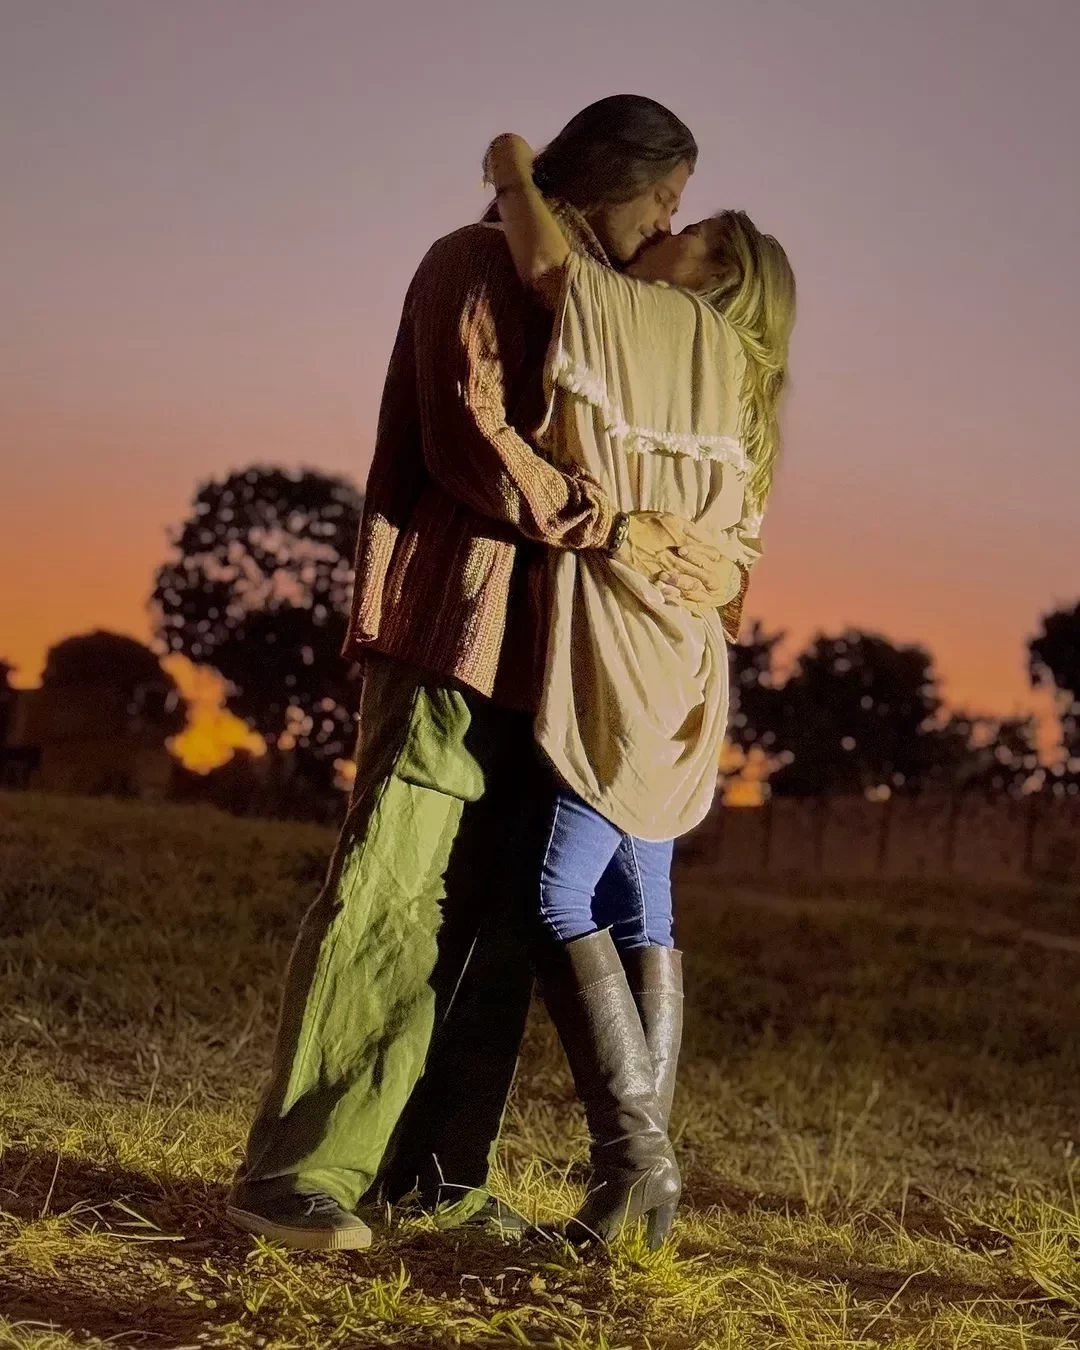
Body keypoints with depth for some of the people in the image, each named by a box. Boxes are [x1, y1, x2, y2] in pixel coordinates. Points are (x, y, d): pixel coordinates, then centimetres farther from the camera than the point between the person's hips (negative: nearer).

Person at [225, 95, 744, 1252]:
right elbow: (467, 438, -15)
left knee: (496, 915, 3)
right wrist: (614, 529, -18)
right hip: (448, 628, -9)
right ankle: (295, 1171, -13)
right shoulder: (480, 265, -1)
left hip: (532, 651, 9)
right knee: (392, 893, -14)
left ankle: (434, 1171, 6)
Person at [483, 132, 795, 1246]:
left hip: (613, 653, -8)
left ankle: (632, 1146, -13)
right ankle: (646, 1167, 7)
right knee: (641, 910, 8)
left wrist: (512, 167, 5)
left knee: (562, 896, -9)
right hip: (679, 666, 8)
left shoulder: (655, 317, -2)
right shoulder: (737, 391, 20)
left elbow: (545, 258, -13)